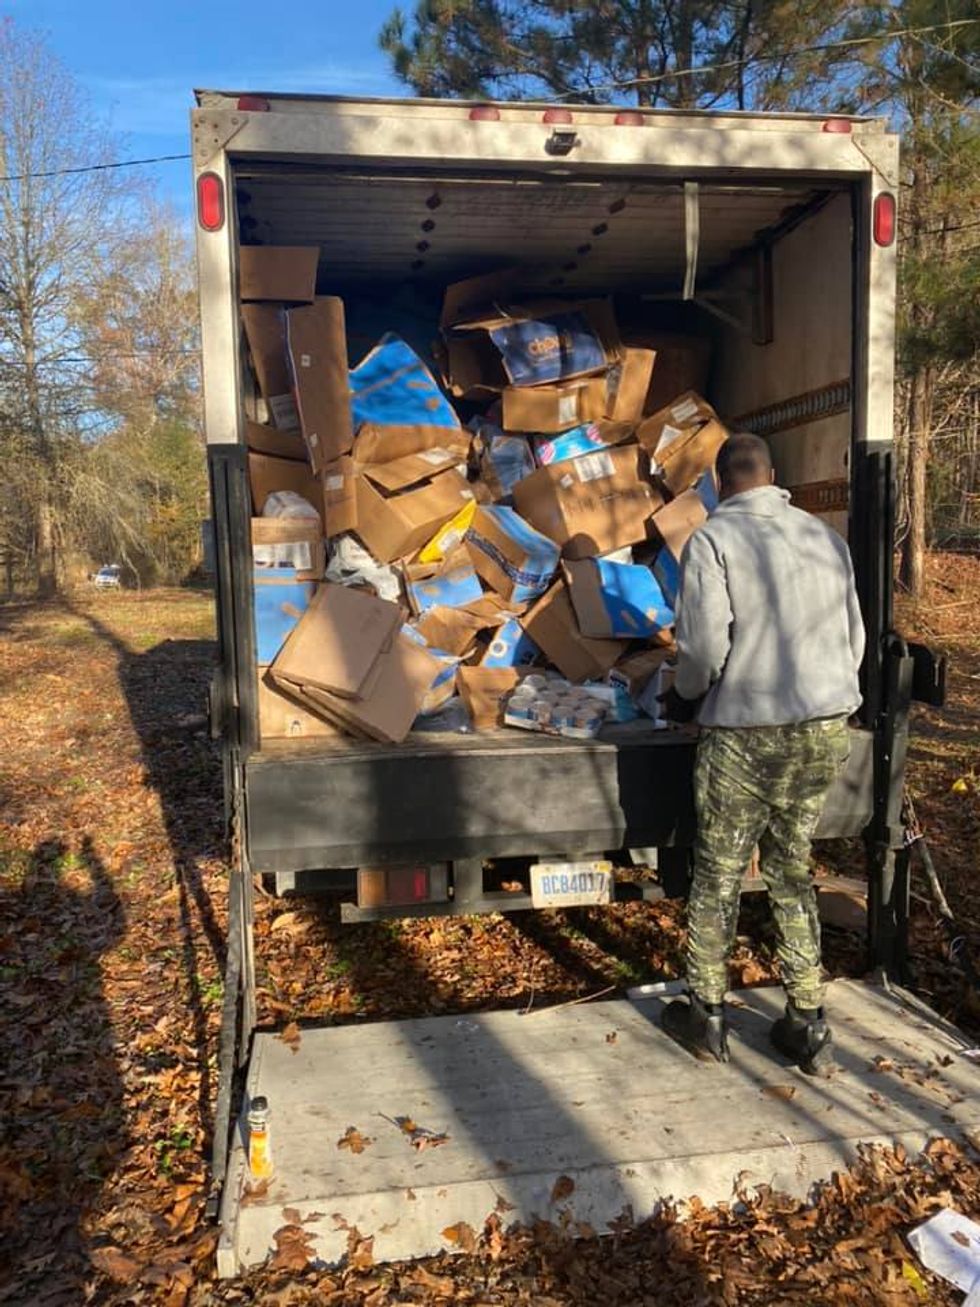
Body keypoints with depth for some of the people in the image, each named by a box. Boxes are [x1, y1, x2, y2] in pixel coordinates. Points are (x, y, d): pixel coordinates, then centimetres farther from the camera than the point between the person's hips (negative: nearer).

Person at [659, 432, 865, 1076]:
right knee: (793, 872, 17)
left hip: (748, 732, -5)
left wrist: (684, 697, 4)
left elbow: (705, 643, -15)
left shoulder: (712, 539, -7)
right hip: (827, 729, 6)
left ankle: (707, 1015, 22)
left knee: (719, 875, 10)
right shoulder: (826, 536, 10)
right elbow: (855, 639, 13)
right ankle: (809, 1026, 22)